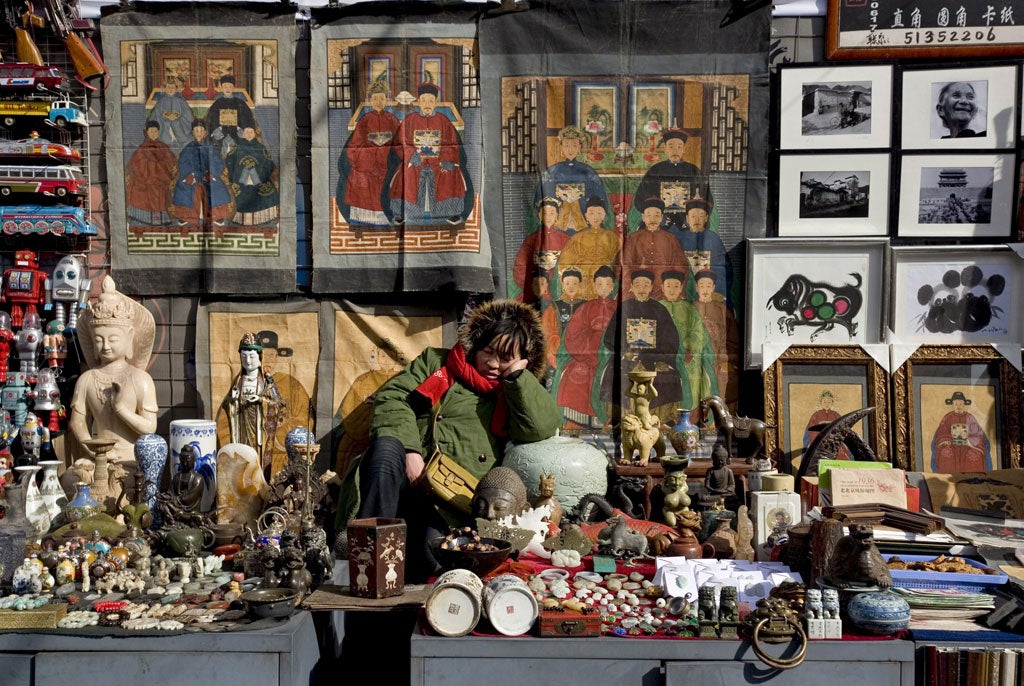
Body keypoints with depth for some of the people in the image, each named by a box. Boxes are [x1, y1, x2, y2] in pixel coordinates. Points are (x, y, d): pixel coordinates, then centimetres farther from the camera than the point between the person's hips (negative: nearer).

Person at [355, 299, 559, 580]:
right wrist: (409, 450, -10)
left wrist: (517, 376, 5)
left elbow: (542, 426, -1)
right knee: (385, 447, -35)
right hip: (406, 475, 1)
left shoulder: (517, 395, 23)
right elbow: (391, 397, 7)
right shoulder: (436, 362, 23)